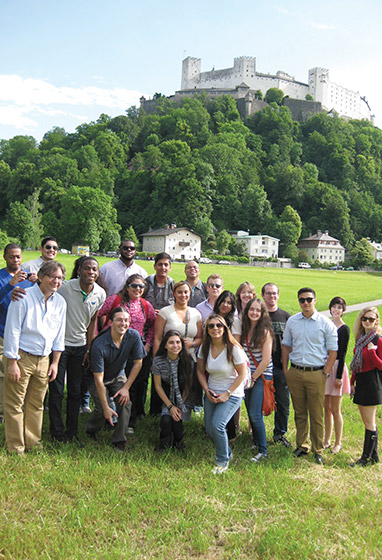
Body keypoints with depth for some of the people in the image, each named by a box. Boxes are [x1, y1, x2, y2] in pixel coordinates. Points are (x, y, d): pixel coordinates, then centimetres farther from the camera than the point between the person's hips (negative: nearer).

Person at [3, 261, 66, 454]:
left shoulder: (60, 302, 6)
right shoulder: (23, 297, -11)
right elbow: (12, 331, -11)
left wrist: (55, 362, 9)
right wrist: (12, 362, -13)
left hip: (44, 359, 5)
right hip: (21, 357, -5)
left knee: (37, 404, 12)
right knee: (15, 405, 1)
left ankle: (33, 444, 25)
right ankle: (15, 448, 12)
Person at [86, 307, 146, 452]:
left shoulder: (134, 336, -21)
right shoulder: (99, 345, -32)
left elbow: (138, 363, -8)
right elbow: (99, 379, -28)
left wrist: (126, 387, -12)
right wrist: (106, 407, -28)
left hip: (118, 377, 3)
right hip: (97, 379, -3)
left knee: (125, 402, -20)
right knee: (101, 408, -20)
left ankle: (119, 442, -4)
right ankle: (90, 433, 13)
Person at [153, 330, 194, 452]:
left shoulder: (187, 361, -17)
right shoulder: (158, 361, -17)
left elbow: (188, 385, -5)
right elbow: (158, 386, -6)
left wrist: (180, 406, -9)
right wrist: (170, 406, -10)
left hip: (183, 396, 0)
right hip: (167, 397, 0)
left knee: (176, 420, -20)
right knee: (166, 419, -23)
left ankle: (178, 444, 12)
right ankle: (164, 444, 8)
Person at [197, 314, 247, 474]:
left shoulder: (233, 349, -17)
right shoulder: (204, 348, -3)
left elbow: (242, 374, -11)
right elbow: (200, 372, 8)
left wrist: (227, 394, -14)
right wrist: (207, 391, -6)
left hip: (232, 394, -5)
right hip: (212, 393, 5)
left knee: (217, 425, -20)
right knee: (209, 429, 5)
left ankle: (223, 461, 5)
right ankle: (227, 452, 34)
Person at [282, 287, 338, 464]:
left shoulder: (326, 323, -3)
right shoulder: (292, 321, 7)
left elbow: (332, 350, 0)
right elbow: (286, 345, 14)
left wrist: (326, 373, -5)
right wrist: (285, 369, 8)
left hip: (316, 374, -3)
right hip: (295, 372, 3)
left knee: (316, 415, 3)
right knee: (299, 413, 12)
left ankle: (318, 450, 17)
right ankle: (301, 446, 25)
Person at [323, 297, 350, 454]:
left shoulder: (344, 329, -8)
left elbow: (342, 354, -11)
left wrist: (339, 376, -13)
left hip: (336, 367, -5)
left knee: (335, 409, 2)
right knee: (326, 407, 13)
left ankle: (338, 443, 17)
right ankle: (327, 440, 25)